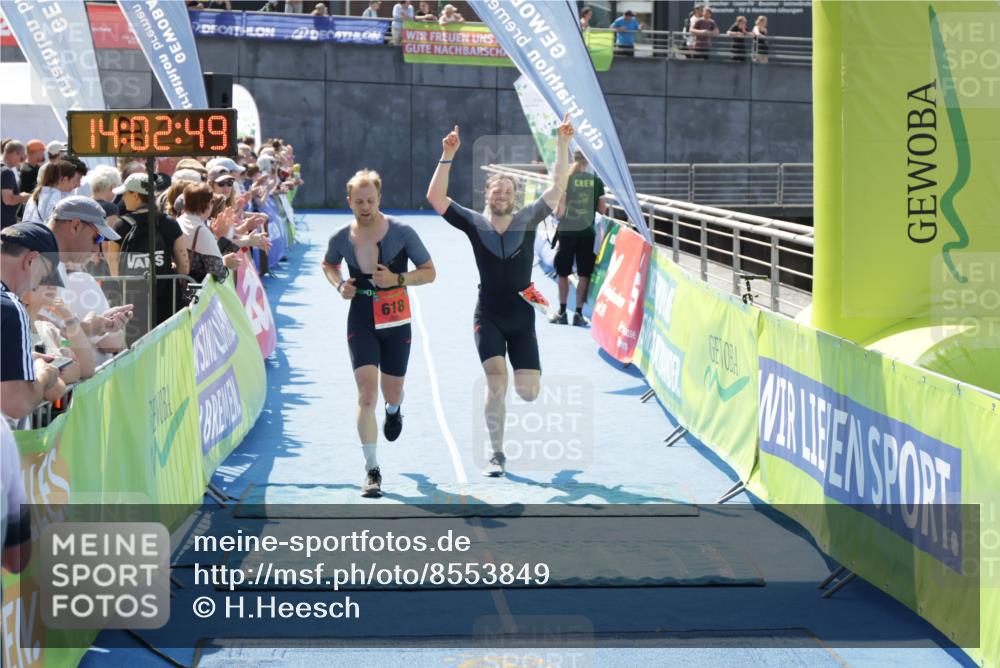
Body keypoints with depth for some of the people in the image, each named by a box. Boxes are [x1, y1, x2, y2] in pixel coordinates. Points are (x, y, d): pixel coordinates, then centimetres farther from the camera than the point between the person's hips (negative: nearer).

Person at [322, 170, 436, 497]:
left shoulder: (402, 232, -11)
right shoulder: (341, 239, -5)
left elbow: (429, 272, -4)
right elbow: (328, 264, 17)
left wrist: (397, 279, -21)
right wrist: (339, 284, -4)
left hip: (396, 323, 0)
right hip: (361, 322, 0)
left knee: (392, 392, 14)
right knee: (366, 393, -13)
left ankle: (393, 409, 56)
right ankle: (372, 470, -10)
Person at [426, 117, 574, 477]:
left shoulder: (527, 220, -1)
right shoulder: (475, 224, -3)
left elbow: (558, 187, -6)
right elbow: (435, 197, -12)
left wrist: (562, 145, -15)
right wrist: (448, 157, -20)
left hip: (522, 318, 2)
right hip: (488, 318, -2)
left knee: (528, 392, -4)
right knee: (497, 383, -19)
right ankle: (497, 456, -5)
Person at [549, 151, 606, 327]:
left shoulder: (566, 179, -8)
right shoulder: (596, 181, -2)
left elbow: (560, 210, -12)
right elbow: (602, 210, 0)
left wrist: (558, 213, 9)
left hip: (567, 232, -1)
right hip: (587, 232, 1)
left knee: (563, 273, 11)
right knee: (584, 275, 5)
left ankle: (562, 312, 14)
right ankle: (579, 314, 3)